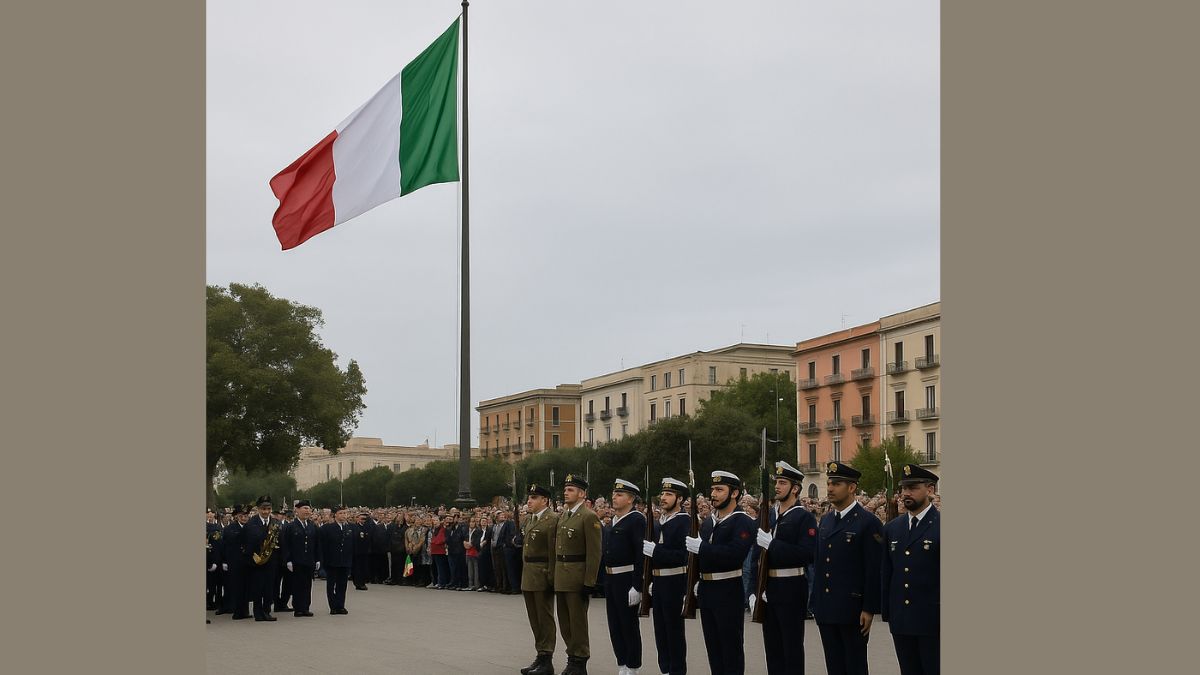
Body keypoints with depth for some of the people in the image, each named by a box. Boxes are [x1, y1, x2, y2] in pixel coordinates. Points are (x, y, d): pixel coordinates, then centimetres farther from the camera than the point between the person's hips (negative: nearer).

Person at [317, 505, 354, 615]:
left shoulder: (351, 528, 6)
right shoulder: (326, 528, -5)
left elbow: (354, 545, 7)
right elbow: (321, 545, -7)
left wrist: (352, 560, 2)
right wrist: (322, 560, -12)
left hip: (346, 562, 3)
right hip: (331, 562, -3)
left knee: (342, 585, 8)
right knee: (331, 585, 4)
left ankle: (340, 606, 14)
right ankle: (333, 607, 11)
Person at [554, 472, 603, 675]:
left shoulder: (589, 517, -12)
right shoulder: (563, 516, 14)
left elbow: (594, 553, -15)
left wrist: (589, 583, -18)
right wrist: (555, 575, 11)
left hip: (578, 578, -8)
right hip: (561, 577, 8)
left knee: (578, 621, 0)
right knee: (564, 622, 13)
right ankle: (572, 658, 25)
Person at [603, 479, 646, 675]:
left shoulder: (637, 520, -13)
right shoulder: (615, 519, 13)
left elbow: (641, 554, -19)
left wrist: (637, 586, -23)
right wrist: (607, 578, 17)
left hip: (627, 579, -9)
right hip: (611, 579, 9)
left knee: (629, 624, 0)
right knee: (615, 625, 13)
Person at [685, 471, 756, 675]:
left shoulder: (743, 522, -11)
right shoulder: (707, 523, 13)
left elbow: (736, 553, -27)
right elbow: (697, 554, 22)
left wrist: (701, 547, -25)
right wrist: (697, 580, 7)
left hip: (728, 591, -8)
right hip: (706, 590, 8)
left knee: (731, 646, 0)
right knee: (712, 644, 14)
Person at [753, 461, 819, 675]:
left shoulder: (804, 518, -9)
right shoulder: (769, 516, 12)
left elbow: (807, 554, -22)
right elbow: (758, 554, 14)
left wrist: (772, 543, -24)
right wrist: (754, 590, 8)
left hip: (791, 589, -7)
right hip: (768, 587, 7)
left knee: (792, 645, 0)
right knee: (772, 644, 12)